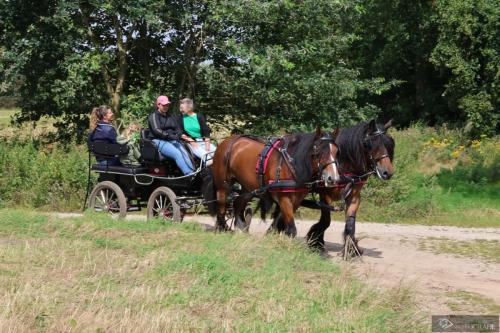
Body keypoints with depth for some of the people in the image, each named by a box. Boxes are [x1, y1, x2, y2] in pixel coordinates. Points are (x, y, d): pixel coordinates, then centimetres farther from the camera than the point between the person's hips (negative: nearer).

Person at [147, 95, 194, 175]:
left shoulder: (170, 117, 25)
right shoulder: (153, 116, 4)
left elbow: (178, 129, 19)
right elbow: (157, 131, -11)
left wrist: (180, 135, -6)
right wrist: (171, 136, -22)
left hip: (173, 140, 6)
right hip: (159, 141, -6)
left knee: (184, 153, -26)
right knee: (177, 153, -32)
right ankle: (189, 174, -45)